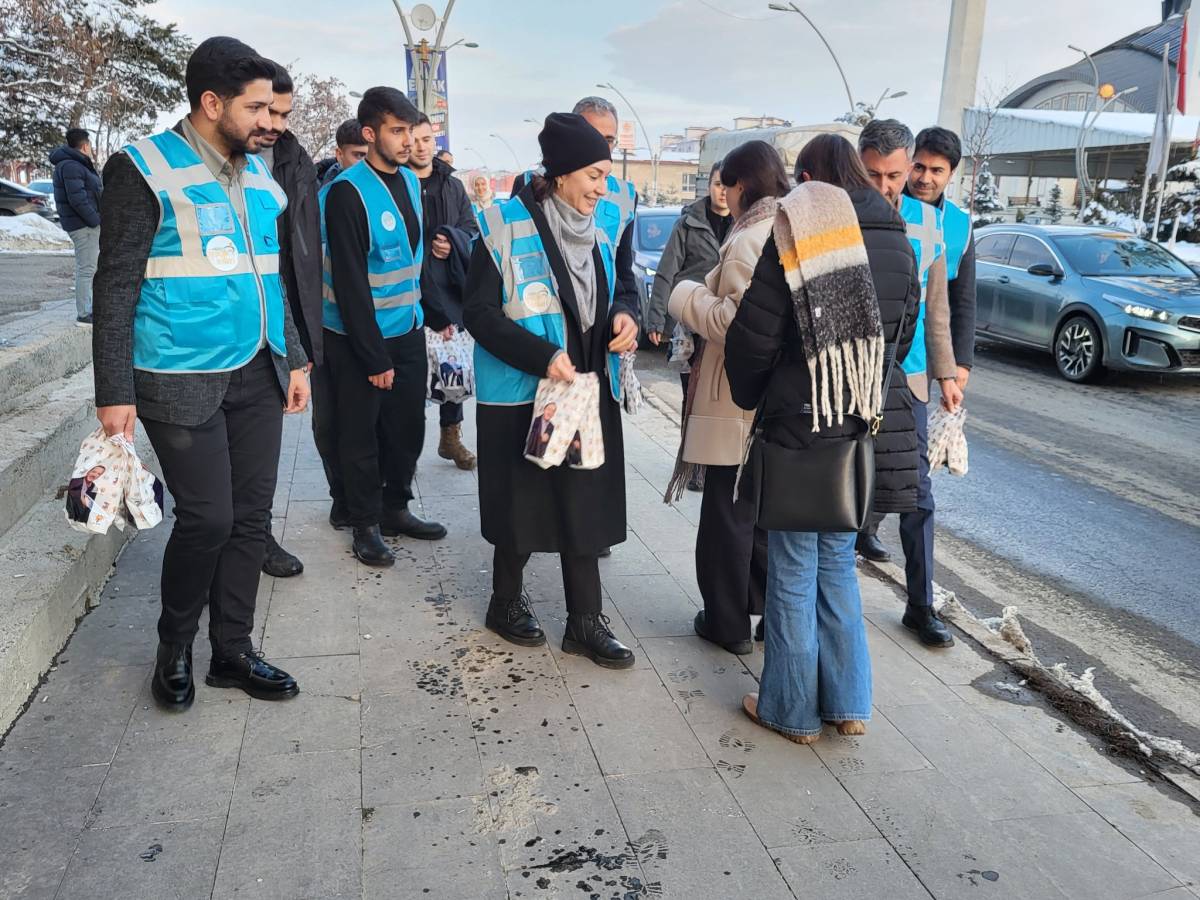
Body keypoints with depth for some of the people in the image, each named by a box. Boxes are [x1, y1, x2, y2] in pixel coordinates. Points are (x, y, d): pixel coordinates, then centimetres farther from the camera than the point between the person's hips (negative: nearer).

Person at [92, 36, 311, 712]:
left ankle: (233, 650, 24)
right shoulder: (144, 169, -6)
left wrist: (295, 359, 14)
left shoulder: (261, 176, 13)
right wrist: (115, 393, -11)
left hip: (258, 376, 6)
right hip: (183, 382, -6)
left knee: (252, 517, 8)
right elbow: (117, 287, -7)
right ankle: (175, 648, 22)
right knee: (207, 520, -5)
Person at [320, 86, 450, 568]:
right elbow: (349, 282, -19)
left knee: (408, 426, 14)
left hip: (408, 331, 7)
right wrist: (374, 356, -19)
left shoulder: (410, 181, 7)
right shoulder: (347, 192, -17)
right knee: (361, 434, 6)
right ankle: (366, 524, 21)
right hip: (359, 337, -7)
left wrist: (437, 313, 14)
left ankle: (396, 509, 31)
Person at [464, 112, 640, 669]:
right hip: (519, 392, -5)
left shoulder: (596, 232, 7)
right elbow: (480, 312, -13)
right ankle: (506, 601, 32)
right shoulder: (506, 226, -11)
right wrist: (542, 356, -23)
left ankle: (586, 622, 18)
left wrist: (620, 317, -6)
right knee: (520, 499, 9)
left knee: (585, 502, 7)